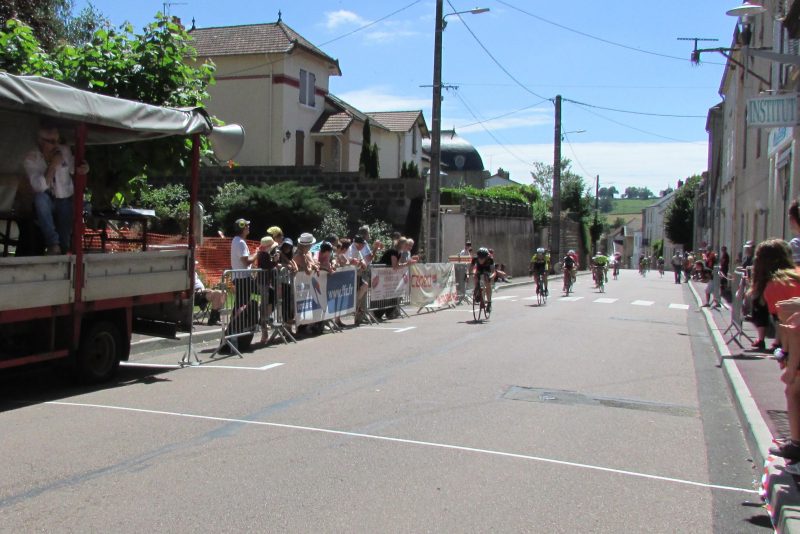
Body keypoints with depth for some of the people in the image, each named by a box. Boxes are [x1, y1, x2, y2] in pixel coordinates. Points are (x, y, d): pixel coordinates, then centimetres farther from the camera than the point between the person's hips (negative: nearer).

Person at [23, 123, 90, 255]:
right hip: (45, 203, -1)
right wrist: (53, 165, -29)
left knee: (64, 240, -19)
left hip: (65, 201, 1)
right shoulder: (31, 158, -14)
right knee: (41, 197, -38)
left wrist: (82, 168, -11)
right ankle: (53, 244, -32)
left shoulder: (65, 151, -4)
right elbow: (40, 187, -26)